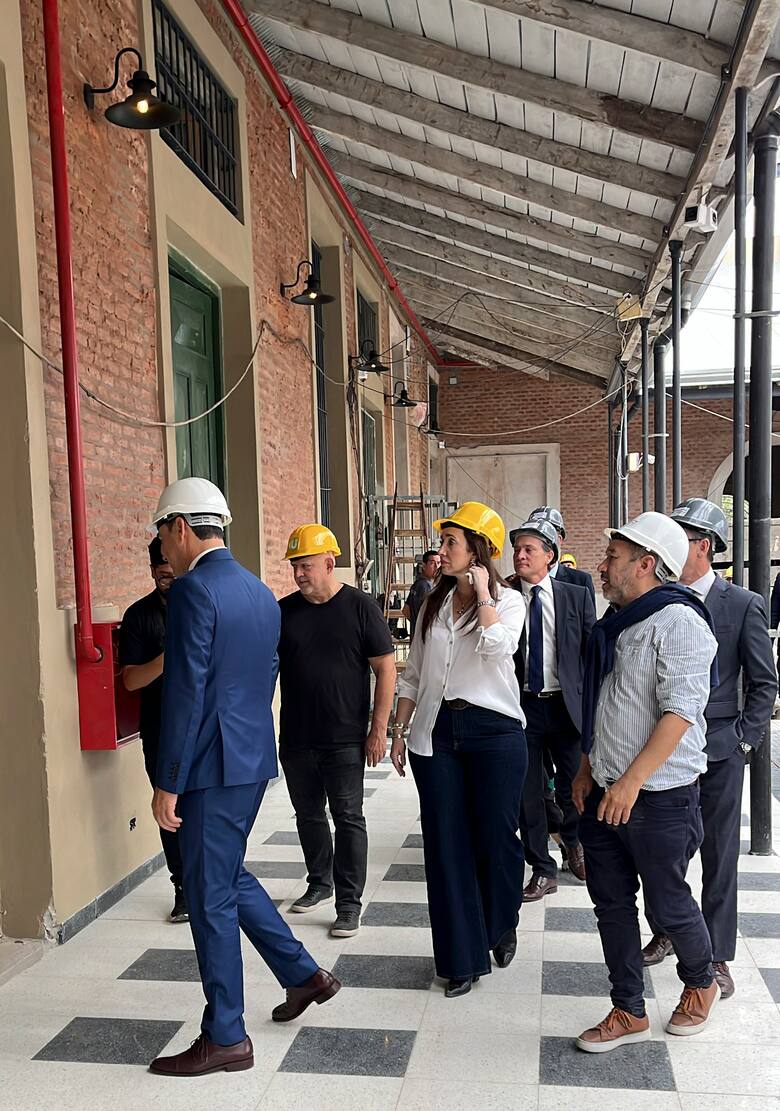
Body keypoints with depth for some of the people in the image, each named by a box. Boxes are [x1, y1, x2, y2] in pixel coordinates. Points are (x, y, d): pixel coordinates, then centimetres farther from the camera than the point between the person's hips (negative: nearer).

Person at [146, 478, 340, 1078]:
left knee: (211, 897, 5)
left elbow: (185, 693, -20)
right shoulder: (262, 592, 10)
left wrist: (168, 783, -15)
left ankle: (225, 1038, 19)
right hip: (255, 758, 9)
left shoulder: (194, 590, -16)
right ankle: (305, 974, 31)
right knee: (229, 876, 24)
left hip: (212, 765, -9)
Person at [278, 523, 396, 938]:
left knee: (348, 818, 2)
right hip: (295, 739, 4)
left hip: (345, 739, -4)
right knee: (308, 815, 16)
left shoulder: (360, 607, -7)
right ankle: (319, 883, 36)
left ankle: (349, 902, 12)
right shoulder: (283, 611, 3)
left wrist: (378, 729, -11)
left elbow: (386, 669, -6)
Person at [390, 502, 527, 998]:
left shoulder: (508, 600, -1)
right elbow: (414, 673, 15)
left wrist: (482, 592, -15)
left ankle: (502, 926, 35)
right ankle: (463, 957, 17)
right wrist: (400, 729, 12)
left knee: (496, 838, 6)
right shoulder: (434, 604, 11)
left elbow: (496, 646, -24)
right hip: (436, 732, 4)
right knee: (446, 845, 4)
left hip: (494, 732, -4)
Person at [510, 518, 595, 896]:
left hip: (568, 705, 0)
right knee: (528, 792, 6)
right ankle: (543, 871, 25)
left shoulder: (577, 596, 1)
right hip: (522, 705, 0)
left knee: (574, 787, 11)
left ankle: (572, 843, 44)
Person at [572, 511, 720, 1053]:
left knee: (667, 901, 9)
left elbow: (679, 710, -23)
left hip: (658, 796, -8)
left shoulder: (677, 621, -16)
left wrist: (632, 781, -25)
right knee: (612, 902, 12)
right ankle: (629, 1013, 27)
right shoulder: (618, 623, 11)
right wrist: (588, 768, 16)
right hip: (606, 792, 8)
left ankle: (701, 985, 38)